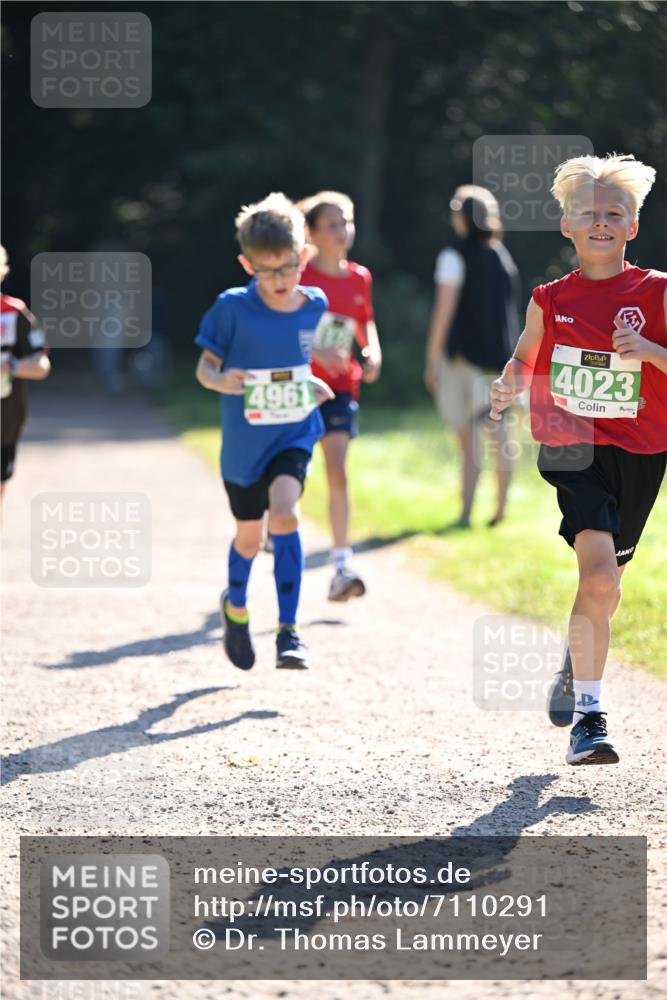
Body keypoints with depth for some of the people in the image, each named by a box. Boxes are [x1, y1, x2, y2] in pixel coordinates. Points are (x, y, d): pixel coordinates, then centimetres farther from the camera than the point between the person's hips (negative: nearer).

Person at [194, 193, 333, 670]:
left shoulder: (314, 306, -5)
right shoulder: (233, 308, -16)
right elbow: (205, 365, -10)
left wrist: (311, 385, 3)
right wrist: (220, 380, -30)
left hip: (295, 434, 1)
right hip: (244, 442, -1)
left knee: (285, 514, -24)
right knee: (249, 536, 15)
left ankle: (288, 631, -18)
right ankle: (236, 605, 48)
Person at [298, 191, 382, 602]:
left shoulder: (360, 279, 4)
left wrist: (373, 351, -1)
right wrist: (314, 352, -25)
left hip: (340, 387, 2)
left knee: (338, 474, -10)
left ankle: (342, 568, -13)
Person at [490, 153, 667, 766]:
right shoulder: (551, 300, 4)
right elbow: (526, 361, 19)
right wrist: (507, 389, -1)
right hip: (574, 450, -1)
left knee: (605, 586, 16)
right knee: (598, 574, -21)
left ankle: (575, 666, 49)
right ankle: (589, 716, -15)